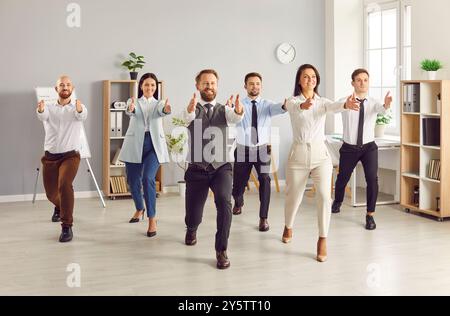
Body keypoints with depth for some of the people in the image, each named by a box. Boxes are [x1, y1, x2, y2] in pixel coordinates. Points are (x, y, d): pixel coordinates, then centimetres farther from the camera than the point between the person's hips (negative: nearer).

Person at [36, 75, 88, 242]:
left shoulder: (78, 108, -2)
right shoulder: (49, 108, 3)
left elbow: (82, 116, -27)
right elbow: (42, 115, -22)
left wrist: (79, 109, -52)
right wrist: (40, 109, -47)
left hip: (70, 155, -3)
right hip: (50, 156, 3)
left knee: (64, 185, -27)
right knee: (51, 192, 14)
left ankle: (67, 227, -20)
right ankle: (59, 207, 52)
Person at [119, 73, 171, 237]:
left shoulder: (159, 103, 8)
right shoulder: (134, 102, 8)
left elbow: (161, 111, -16)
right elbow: (131, 112, -16)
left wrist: (166, 110, -41)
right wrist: (130, 109, -41)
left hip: (154, 145, -1)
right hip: (135, 144, 2)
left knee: (148, 178, -20)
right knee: (133, 181, 10)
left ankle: (152, 219, -13)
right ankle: (139, 209, 39)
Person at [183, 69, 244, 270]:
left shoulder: (223, 110, 4)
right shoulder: (192, 110, 0)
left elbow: (236, 117, -19)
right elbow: (187, 117, -25)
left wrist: (238, 110, -44)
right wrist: (191, 108, -50)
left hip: (221, 167, 0)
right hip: (197, 170, 0)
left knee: (224, 202, -28)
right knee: (193, 215, 7)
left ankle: (221, 250, -14)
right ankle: (191, 229, 47)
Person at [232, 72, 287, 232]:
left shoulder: (267, 105, -3)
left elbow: (278, 108, -26)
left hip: (262, 149, 0)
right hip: (243, 149, 0)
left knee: (265, 180, -18)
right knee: (238, 183, 9)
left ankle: (263, 218, -5)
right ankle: (238, 202, 45)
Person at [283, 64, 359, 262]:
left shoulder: (322, 102, 4)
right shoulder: (293, 101, -1)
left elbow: (333, 107, -19)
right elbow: (294, 108, -26)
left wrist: (346, 105, -43)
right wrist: (303, 105, -51)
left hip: (320, 153, 1)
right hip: (299, 154, -1)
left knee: (324, 195, -17)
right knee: (294, 197, 12)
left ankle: (323, 240, -5)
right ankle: (288, 227, 43)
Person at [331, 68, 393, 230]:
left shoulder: (373, 102, -5)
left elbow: (381, 109, -29)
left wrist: (386, 105, -54)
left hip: (369, 147, 0)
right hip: (349, 148, 0)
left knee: (372, 179, -16)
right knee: (343, 178, 17)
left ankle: (370, 215, 0)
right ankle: (337, 201, 50)